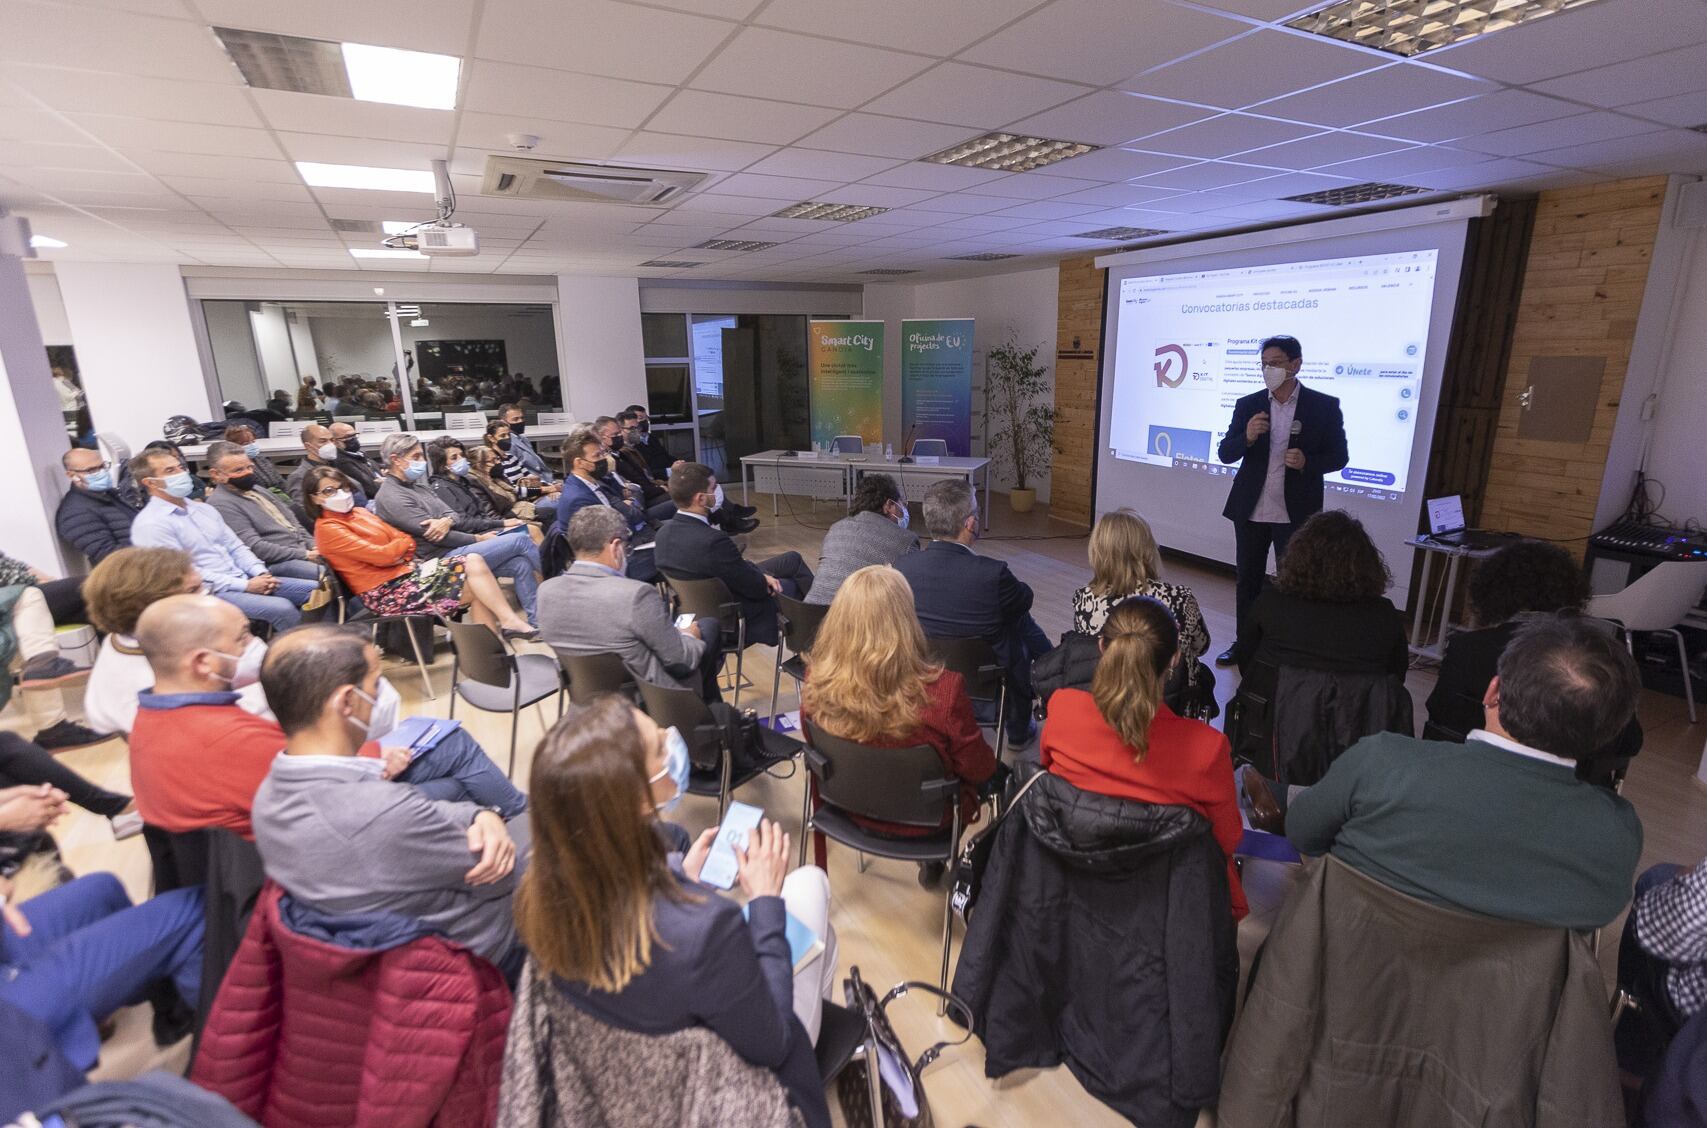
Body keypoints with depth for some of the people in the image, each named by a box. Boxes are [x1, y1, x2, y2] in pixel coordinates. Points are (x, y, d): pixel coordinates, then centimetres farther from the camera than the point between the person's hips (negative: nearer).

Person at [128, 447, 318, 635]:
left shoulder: (203, 508, 17)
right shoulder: (150, 524, -8)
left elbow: (235, 547, 16)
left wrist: (261, 573, -3)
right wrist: (245, 585, -18)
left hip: (244, 581, 8)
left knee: (315, 589, -7)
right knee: (282, 608, -30)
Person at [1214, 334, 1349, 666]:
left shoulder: (1324, 406, -3)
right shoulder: (1247, 405, 3)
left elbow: (1339, 456, 0)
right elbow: (1225, 454, 0)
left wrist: (1308, 462, -20)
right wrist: (1247, 437, -21)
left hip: (1296, 513, -2)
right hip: (1250, 510, 3)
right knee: (1247, 579, 12)